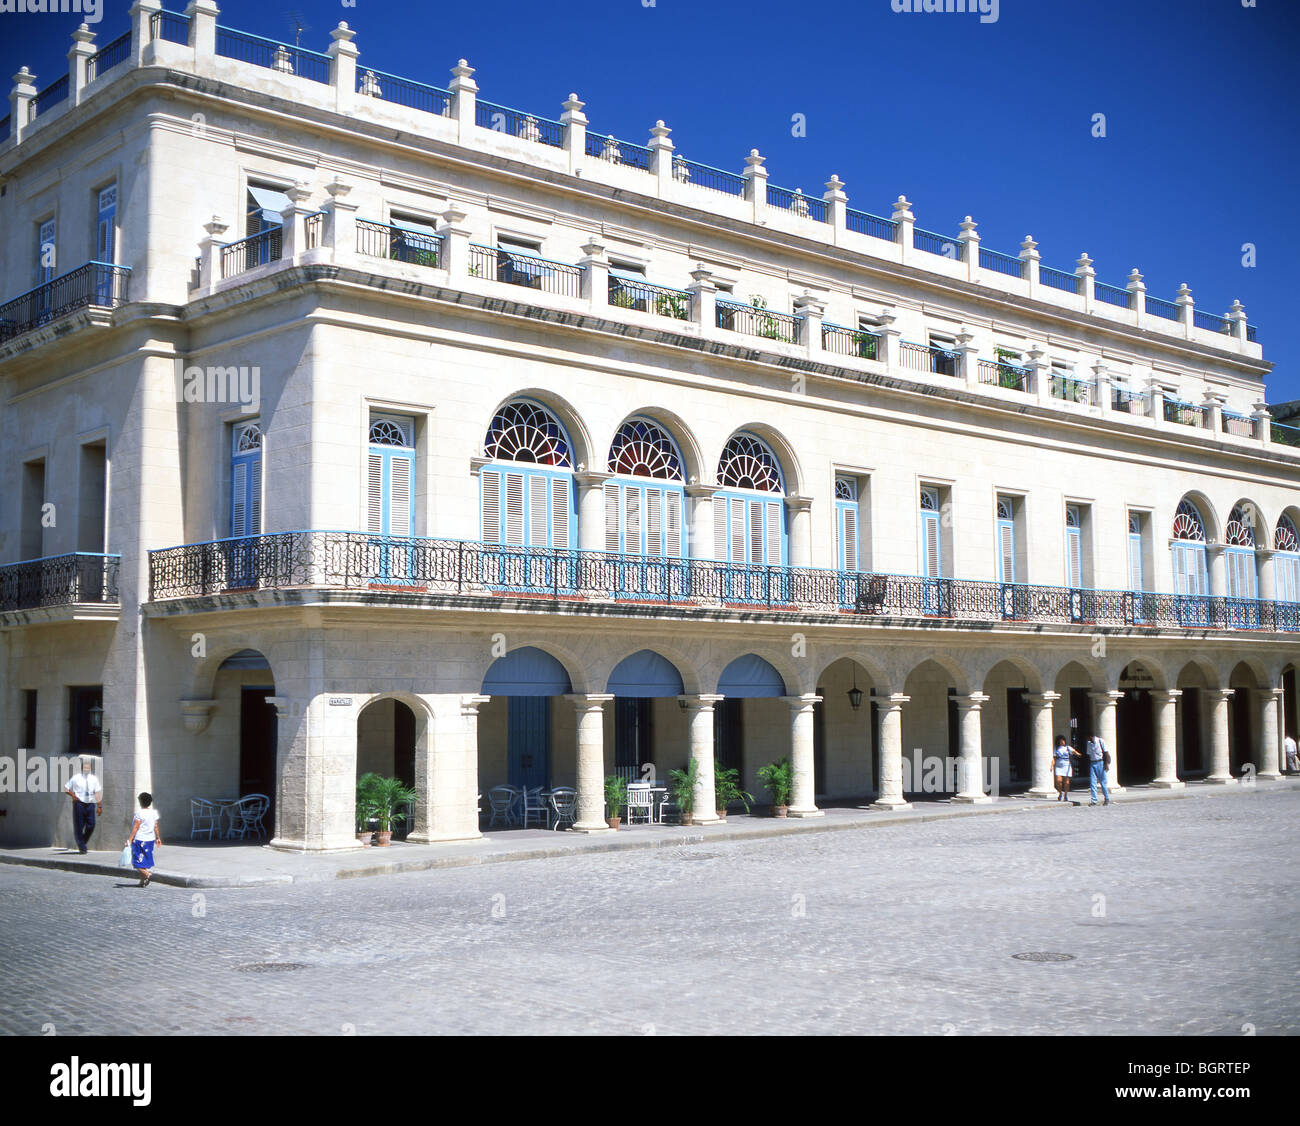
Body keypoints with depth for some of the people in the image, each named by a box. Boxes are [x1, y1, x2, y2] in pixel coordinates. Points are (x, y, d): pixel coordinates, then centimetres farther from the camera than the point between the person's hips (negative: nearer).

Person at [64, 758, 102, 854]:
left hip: (90, 804, 2)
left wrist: (99, 806, 4)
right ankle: (81, 847, 10)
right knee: (79, 826, -1)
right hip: (79, 804, -2)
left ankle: (83, 842, 21)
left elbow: (97, 793, 8)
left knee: (91, 825, -4)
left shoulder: (94, 779, 8)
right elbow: (66, 789, 7)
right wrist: (73, 795, -11)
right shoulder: (76, 778, 1)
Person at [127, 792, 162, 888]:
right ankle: (143, 881, 15)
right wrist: (158, 837, 23)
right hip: (150, 840, 6)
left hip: (139, 840, -6)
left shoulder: (139, 813, -13)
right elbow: (156, 826, 11)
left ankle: (146, 873, -24)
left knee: (138, 861, -2)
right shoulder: (154, 813, 4)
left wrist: (130, 839, -13)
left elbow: (135, 827, -16)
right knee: (146, 861, 13)